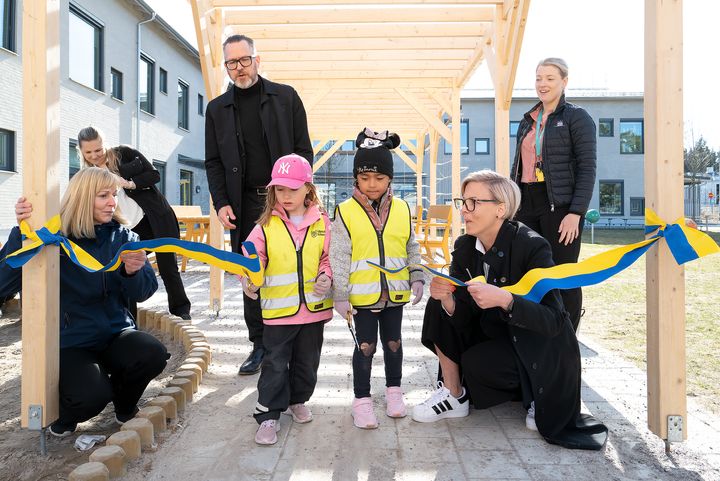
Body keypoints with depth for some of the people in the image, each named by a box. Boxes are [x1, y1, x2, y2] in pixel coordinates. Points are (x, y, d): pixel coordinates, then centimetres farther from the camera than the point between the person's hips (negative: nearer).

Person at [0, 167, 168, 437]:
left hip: (116, 335, 3)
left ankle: (124, 405, 8)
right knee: (92, 396, -28)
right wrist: (22, 230, -28)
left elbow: (142, 293, -5)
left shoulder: (123, 237, 1)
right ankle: (66, 413, 12)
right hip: (69, 343, -3)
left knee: (154, 355, -26)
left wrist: (133, 272, -28)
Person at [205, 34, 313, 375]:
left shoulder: (285, 97, 6)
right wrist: (221, 203, -1)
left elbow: (303, 149, 4)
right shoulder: (217, 109, 12)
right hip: (245, 204, 2)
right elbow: (213, 163, 12)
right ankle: (260, 345, 16)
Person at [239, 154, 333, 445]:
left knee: (307, 362, 18)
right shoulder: (266, 225, -4)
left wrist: (326, 277, -10)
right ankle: (268, 416, 16)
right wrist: (249, 279, -28)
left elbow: (328, 258, 8)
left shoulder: (321, 222, 0)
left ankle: (297, 401, 40)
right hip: (278, 309, -2)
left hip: (314, 306, 2)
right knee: (275, 364, 4)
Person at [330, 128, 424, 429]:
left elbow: (412, 249, 12)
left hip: (395, 292, 3)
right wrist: (341, 296, -9)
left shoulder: (401, 210, 2)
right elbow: (338, 257, -7)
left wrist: (416, 278, 3)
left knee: (393, 342, 17)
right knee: (365, 346, 6)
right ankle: (362, 399, 22)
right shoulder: (346, 212, -7)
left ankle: (393, 388, 36)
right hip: (362, 294, -3)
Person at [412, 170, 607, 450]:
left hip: (540, 346, -6)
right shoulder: (465, 246, -6)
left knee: (477, 363, -29)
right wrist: (447, 300, -32)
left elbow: (554, 321, -28)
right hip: (495, 332, 6)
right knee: (438, 307, -10)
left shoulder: (532, 246, -24)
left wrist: (504, 299, -42)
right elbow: (463, 319, -9)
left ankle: (537, 397, 3)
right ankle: (454, 396, 1)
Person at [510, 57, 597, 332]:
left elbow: (588, 169, -8)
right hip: (527, 206, 6)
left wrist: (576, 213, -17)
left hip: (560, 206, -6)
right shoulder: (528, 121, 17)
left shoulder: (577, 117, -1)